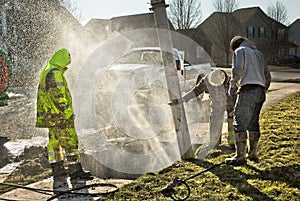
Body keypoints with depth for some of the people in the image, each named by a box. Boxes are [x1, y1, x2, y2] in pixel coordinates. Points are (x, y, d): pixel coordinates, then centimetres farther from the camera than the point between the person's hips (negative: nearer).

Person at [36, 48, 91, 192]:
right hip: (60, 116, -10)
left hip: (51, 116, 10)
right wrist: (67, 112, -19)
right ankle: (75, 171, -2)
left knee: (54, 142, 12)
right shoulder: (55, 74, -16)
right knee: (70, 142, -6)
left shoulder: (46, 72, 18)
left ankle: (58, 171, 20)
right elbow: (58, 95, -23)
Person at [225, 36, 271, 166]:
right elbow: (267, 76, 22)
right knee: (253, 123, 14)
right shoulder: (259, 53, 27)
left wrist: (232, 86, -4)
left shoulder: (240, 51, 7)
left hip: (248, 90, -8)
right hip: (260, 91, 8)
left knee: (240, 123, -7)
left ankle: (240, 156, -10)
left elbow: (238, 69, -11)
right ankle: (253, 153, 19)